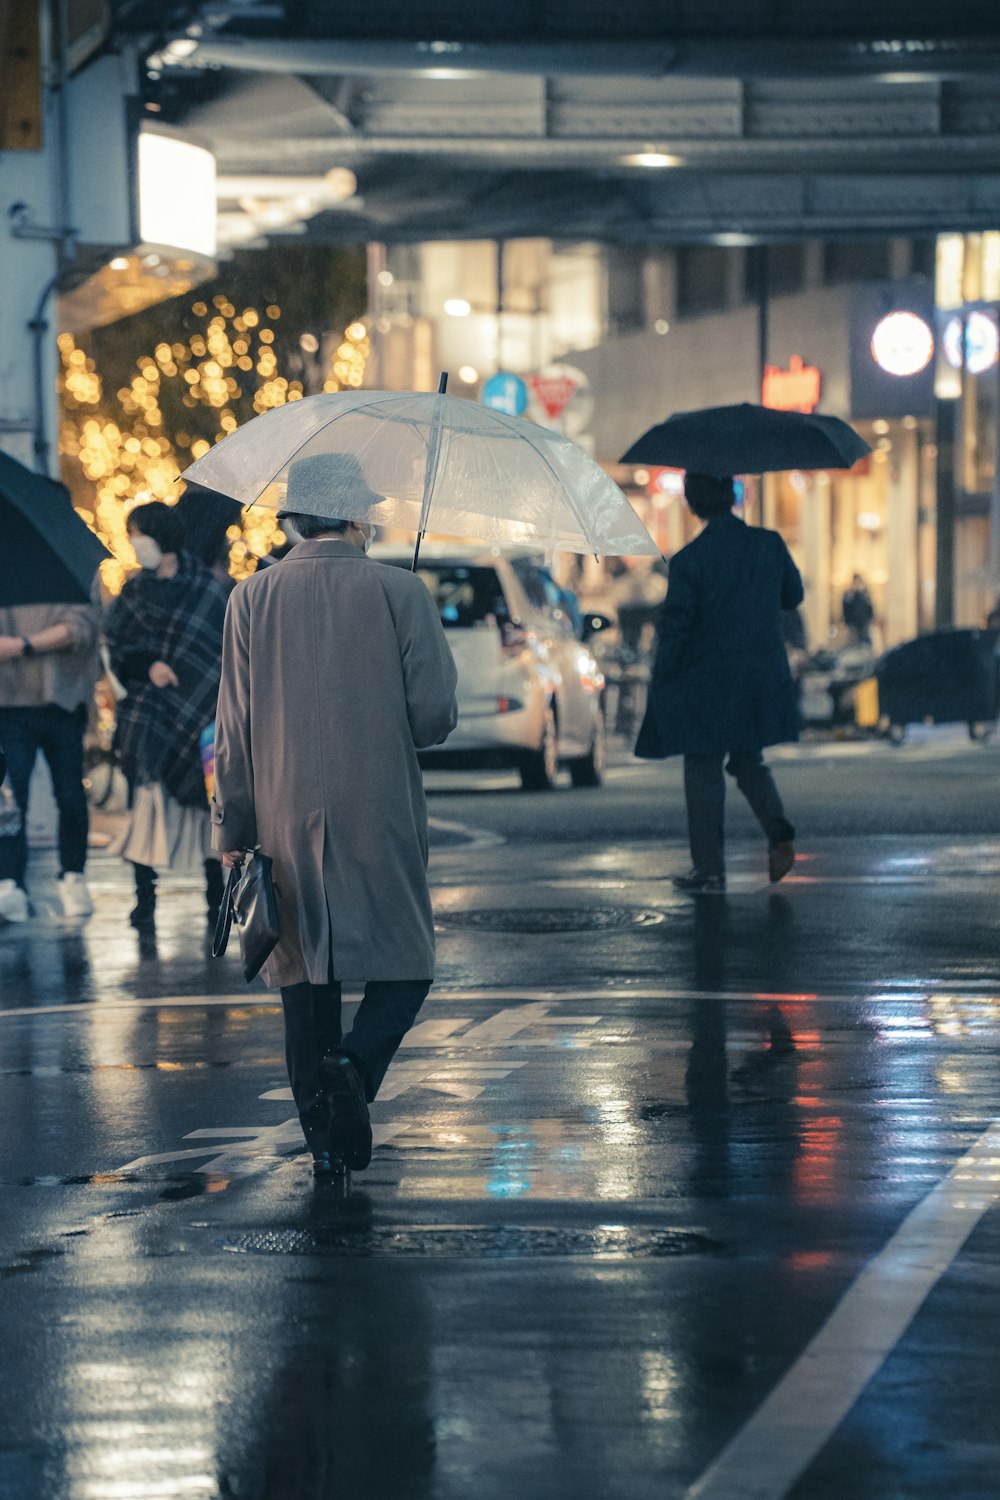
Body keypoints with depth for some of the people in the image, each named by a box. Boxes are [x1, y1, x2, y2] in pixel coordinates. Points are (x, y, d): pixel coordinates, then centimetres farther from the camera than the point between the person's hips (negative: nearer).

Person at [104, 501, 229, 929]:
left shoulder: (208, 588, 2)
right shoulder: (134, 592, 10)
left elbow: (228, 648, -1)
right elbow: (117, 653, 7)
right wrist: (149, 665, -12)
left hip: (201, 712, -2)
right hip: (149, 712, 2)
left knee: (204, 798, -1)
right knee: (146, 795, -5)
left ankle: (215, 893, 9)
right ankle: (144, 895, 0)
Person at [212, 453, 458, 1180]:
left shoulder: (253, 599, 3)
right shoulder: (400, 592, -3)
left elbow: (235, 729, 3)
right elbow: (435, 713, -6)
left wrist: (233, 831, 8)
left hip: (286, 816, 2)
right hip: (381, 816, -2)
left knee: (305, 970, 8)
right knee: (404, 963, 7)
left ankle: (325, 1143, 6)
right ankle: (356, 1064, -21)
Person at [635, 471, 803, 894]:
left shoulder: (689, 560, -16)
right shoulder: (769, 545, -4)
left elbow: (674, 626, -13)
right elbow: (793, 596, 11)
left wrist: (659, 685, -3)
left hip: (705, 684, -4)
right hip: (761, 680, 4)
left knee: (704, 775, 7)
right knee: (748, 760, 22)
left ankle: (710, 869, 9)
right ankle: (778, 830, -1)